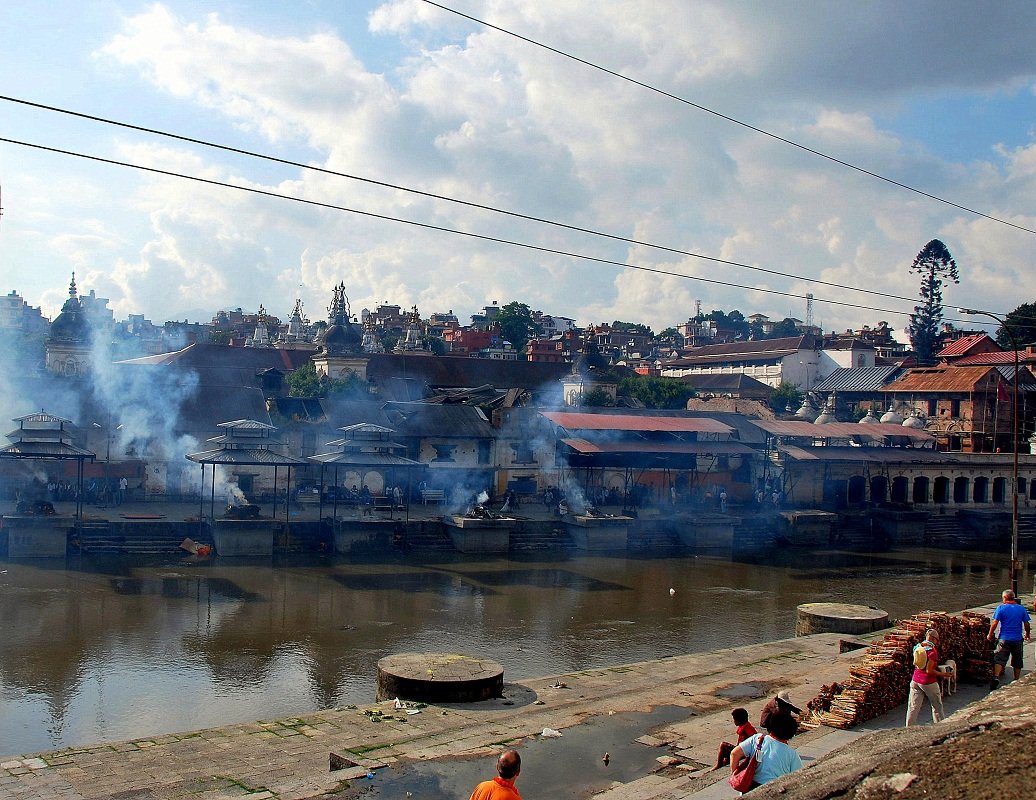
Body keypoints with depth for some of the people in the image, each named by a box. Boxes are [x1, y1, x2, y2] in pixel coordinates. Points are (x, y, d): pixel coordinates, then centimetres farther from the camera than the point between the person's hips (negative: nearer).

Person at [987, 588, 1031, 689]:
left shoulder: (1001, 608, -6)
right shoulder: (1022, 608, 2)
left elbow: (995, 622, -11)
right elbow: (1026, 624, 5)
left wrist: (990, 634, 0)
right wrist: (1027, 634, 22)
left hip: (1004, 639, -2)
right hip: (1017, 639, 3)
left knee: (999, 659, -2)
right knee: (1017, 661, 14)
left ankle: (996, 677, -19)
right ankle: (1017, 680, 20)